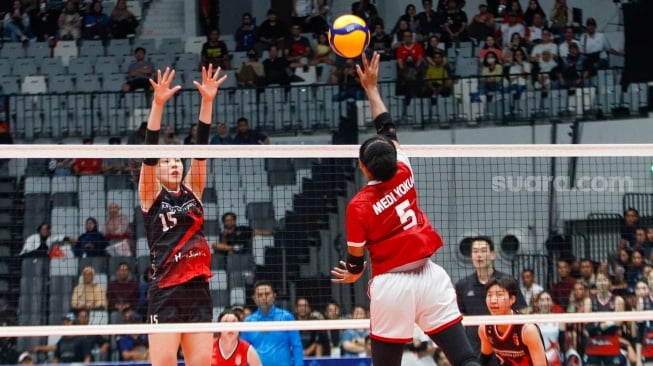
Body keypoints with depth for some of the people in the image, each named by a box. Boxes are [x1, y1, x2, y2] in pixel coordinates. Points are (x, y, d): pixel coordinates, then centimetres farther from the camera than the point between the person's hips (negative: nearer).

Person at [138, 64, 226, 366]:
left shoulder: (192, 191, 13)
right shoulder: (151, 196, 3)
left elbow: (201, 148, 5)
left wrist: (207, 101, -5)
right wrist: (158, 104, -19)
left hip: (198, 289, 5)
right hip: (166, 293, -5)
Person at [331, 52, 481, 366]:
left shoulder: (359, 206, -9)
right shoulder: (403, 175, 0)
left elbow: (356, 255, 2)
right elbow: (388, 129, 16)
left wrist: (353, 273, 26)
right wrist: (371, 87, 25)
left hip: (391, 283, -3)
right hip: (428, 274, 3)